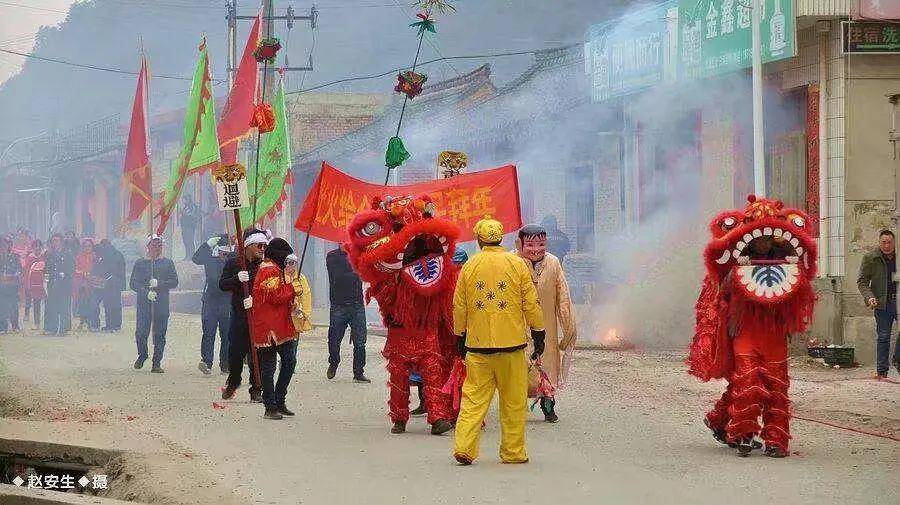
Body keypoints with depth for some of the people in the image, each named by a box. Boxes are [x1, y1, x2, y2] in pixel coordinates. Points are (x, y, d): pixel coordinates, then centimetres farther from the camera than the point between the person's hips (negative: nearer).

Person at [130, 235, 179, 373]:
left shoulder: (167, 263, 10)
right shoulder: (140, 263, 9)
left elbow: (174, 282, 3)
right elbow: (133, 283, 3)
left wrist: (159, 284, -12)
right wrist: (146, 291, -13)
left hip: (162, 304, 0)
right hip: (143, 303, 0)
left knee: (160, 334, -1)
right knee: (141, 332, -6)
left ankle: (157, 363, 6)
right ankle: (142, 355, 21)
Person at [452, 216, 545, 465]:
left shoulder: (469, 266, 2)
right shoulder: (518, 265, -1)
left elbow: (459, 307, 6)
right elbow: (531, 304, 0)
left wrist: (460, 338, 17)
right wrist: (538, 335, 9)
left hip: (477, 345, 1)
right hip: (511, 343, -1)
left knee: (474, 398, 5)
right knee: (513, 401, 6)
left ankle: (464, 447, -4)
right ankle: (513, 452, 10)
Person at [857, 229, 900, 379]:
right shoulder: (870, 258, -1)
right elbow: (862, 281, 2)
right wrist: (869, 297, -15)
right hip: (882, 303, -2)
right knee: (883, 337, 0)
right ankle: (881, 372, 6)